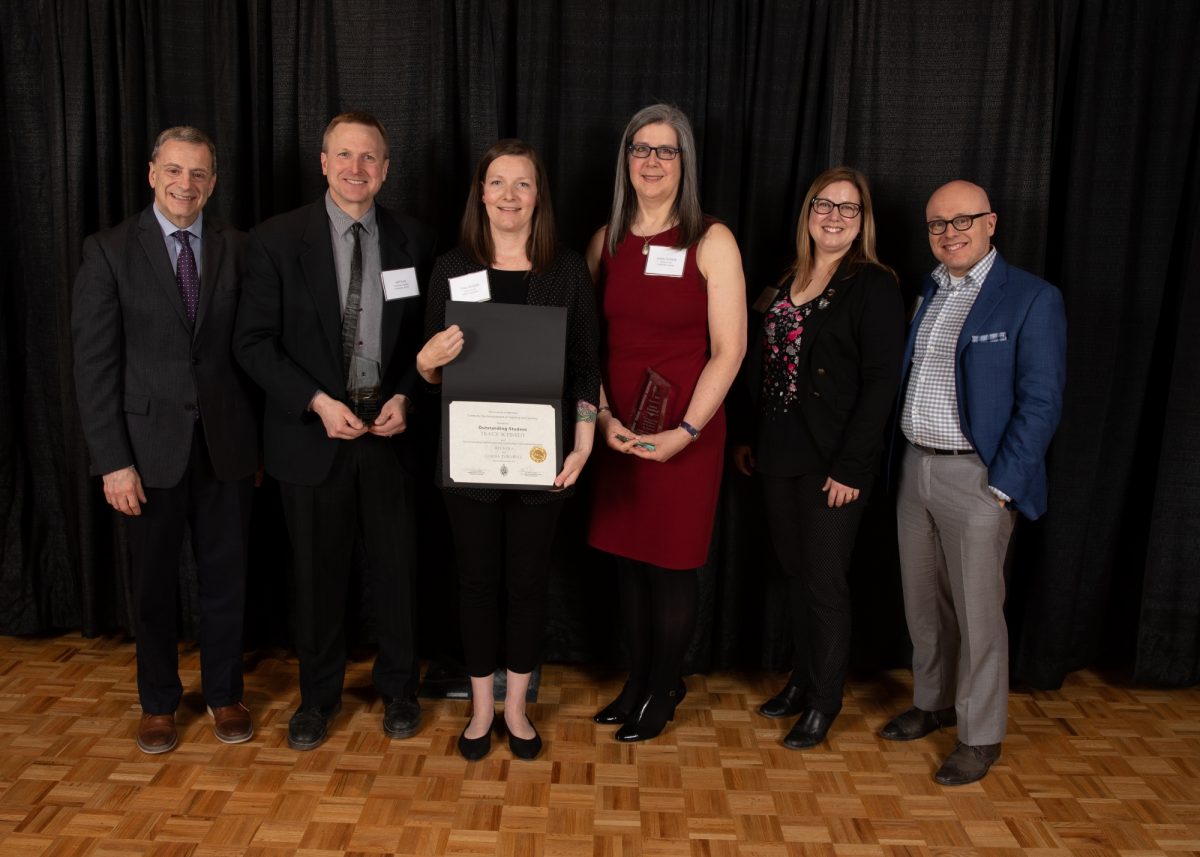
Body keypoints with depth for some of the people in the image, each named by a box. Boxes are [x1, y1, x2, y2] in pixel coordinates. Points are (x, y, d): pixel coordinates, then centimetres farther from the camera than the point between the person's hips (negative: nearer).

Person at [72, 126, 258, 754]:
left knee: (226, 577, 12)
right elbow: (94, 363, -6)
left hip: (226, 444, 2)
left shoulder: (236, 249, 3)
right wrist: (113, 461, -11)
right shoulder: (109, 252, -3)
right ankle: (158, 703, 32)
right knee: (154, 582, 12)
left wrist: (257, 440, 3)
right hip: (150, 447, -1)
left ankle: (224, 694, 31)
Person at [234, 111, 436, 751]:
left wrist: (404, 397, -8)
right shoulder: (276, 239, -4)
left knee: (395, 567, 11)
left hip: (390, 432, 1)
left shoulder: (413, 241, 2)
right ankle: (318, 694, 33)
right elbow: (254, 342, -5)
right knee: (317, 572, 12)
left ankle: (397, 687, 33)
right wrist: (319, 402, -15)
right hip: (312, 435, -1)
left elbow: (426, 336, 7)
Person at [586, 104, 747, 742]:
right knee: (628, 557, 12)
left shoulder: (711, 242, -6)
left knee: (670, 563, 5)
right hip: (618, 430, 4)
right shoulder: (607, 240, 7)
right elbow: (589, 342, 8)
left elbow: (729, 349, -9)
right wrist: (602, 416, -5)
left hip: (684, 432, -4)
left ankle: (664, 691, 25)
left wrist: (686, 431, -15)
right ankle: (638, 681, 31)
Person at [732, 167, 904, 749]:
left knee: (825, 582, 3)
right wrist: (750, 439, 12)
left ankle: (824, 702, 19)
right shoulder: (789, 282, 12)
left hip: (832, 461, -6)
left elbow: (880, 383, -13)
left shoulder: (874, 286, -8)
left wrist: (849, 466, -17)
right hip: (780, 455, 6)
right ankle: (802, 680, 31)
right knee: (795, 572, 15)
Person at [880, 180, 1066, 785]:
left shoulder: (1032, 299, -8)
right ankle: (933, 703, 35)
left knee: (977, 612, 3)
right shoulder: (923, 293, 11)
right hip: (914, 468, 6)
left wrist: (1000, 487, -14)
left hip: (976, 477, -6)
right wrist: (898, 464, 7)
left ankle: (981, 735, 20)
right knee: (923, 603, 16)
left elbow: (1041, 404, -11)